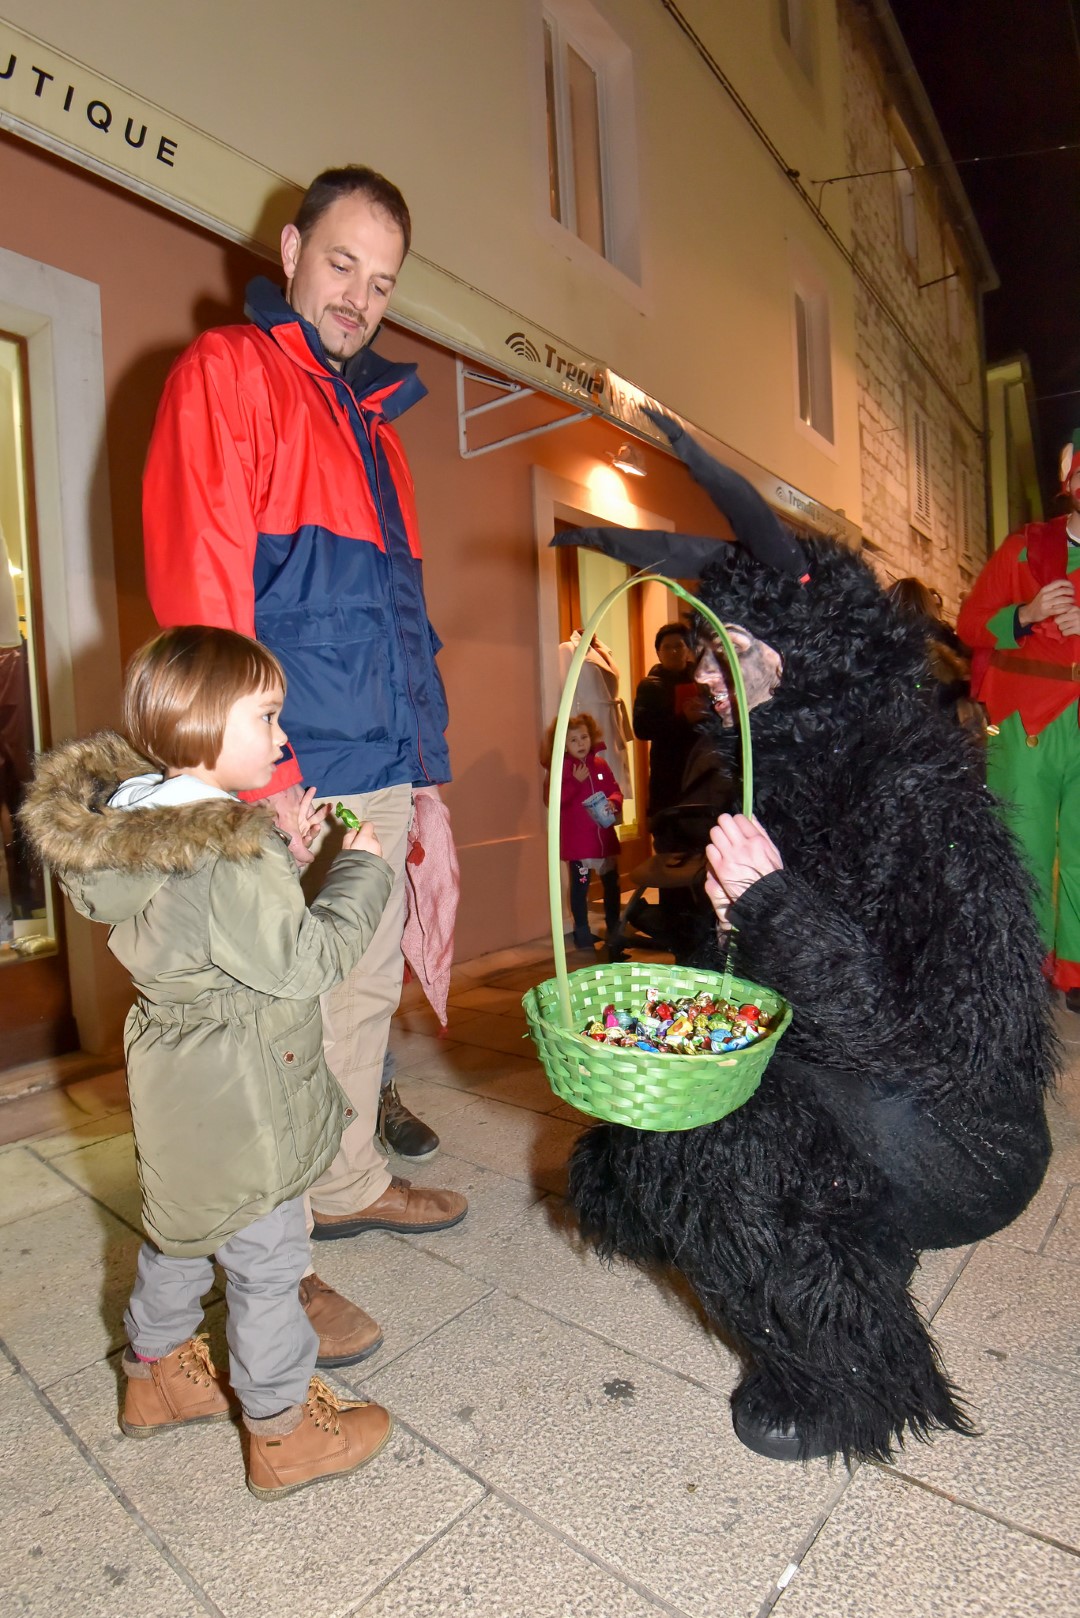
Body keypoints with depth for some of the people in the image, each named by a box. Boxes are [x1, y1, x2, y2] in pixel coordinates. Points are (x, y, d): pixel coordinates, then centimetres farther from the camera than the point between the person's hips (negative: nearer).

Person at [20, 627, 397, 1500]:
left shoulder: (135, 820, -1)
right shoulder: (225, 856, -31)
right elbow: (302, 961, -24)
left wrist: (281, 852, 2)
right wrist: (361, 869, -15)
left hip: (177, 1079, 9)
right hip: (238, 1097, -9)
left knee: (182, 1231, 29)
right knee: (266, 1258, 11)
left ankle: (157, 1372, 51)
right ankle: (285, 1431, 32)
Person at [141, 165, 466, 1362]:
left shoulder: (371, 416, 25)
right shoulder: (225, 372, 1)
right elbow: (197, 589, -12)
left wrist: (425, 763, 16)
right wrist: (264, 776, -18)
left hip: (378, 774, 8)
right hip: (287, 782, -8)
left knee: (366, 992, 17)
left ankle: (347, 1186, 36)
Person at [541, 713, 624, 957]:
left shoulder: (601, 764, 6)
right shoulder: (559, 768, -8)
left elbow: (615, 790, 10)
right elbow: (552, 799, -19)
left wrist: (613, 802, -12)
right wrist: (575, 781, -25)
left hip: (605, 837, 4)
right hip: (576, 840, -4)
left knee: (611, 883, 12)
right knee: (580, 886, 6)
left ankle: (614, 929, 25)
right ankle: (582, 931, 20)